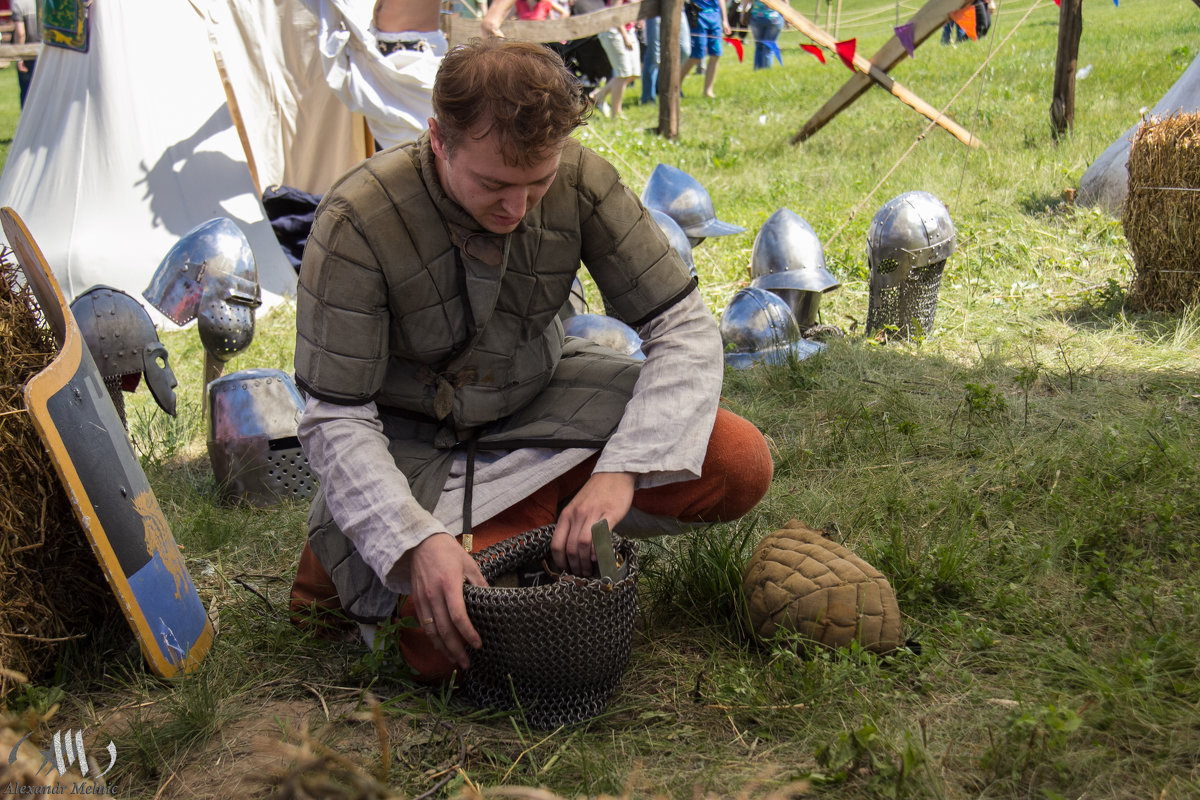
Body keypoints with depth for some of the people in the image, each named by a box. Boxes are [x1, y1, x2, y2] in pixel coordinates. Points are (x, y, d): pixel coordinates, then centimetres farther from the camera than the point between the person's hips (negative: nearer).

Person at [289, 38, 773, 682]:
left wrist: (621, 471, -31)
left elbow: (685, 328, -15)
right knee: (448, 645, -26)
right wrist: (417, 541, -39)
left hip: (540, 405, 4)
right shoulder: (359, 220, -28)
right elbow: (335, 418, -22)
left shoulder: (581, 182, -19)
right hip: (414, 439, -3)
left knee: (740, 466, -16)